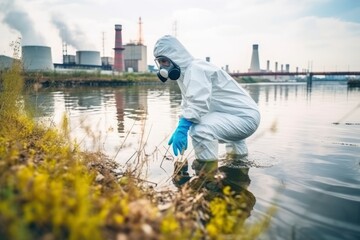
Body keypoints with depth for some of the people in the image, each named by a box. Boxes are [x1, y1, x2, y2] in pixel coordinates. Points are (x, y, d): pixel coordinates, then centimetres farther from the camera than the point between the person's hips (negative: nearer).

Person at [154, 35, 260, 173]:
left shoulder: (195, 69, -18)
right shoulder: (185, 72, 13)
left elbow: (198, 103, -34)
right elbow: (187, 105, 12)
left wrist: (182, 128, -36)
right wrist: (180, 129, 0)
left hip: (246, 117, -11)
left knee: (199, 129, -35)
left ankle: (208, 171, -17)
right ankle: (238, 150, 58)